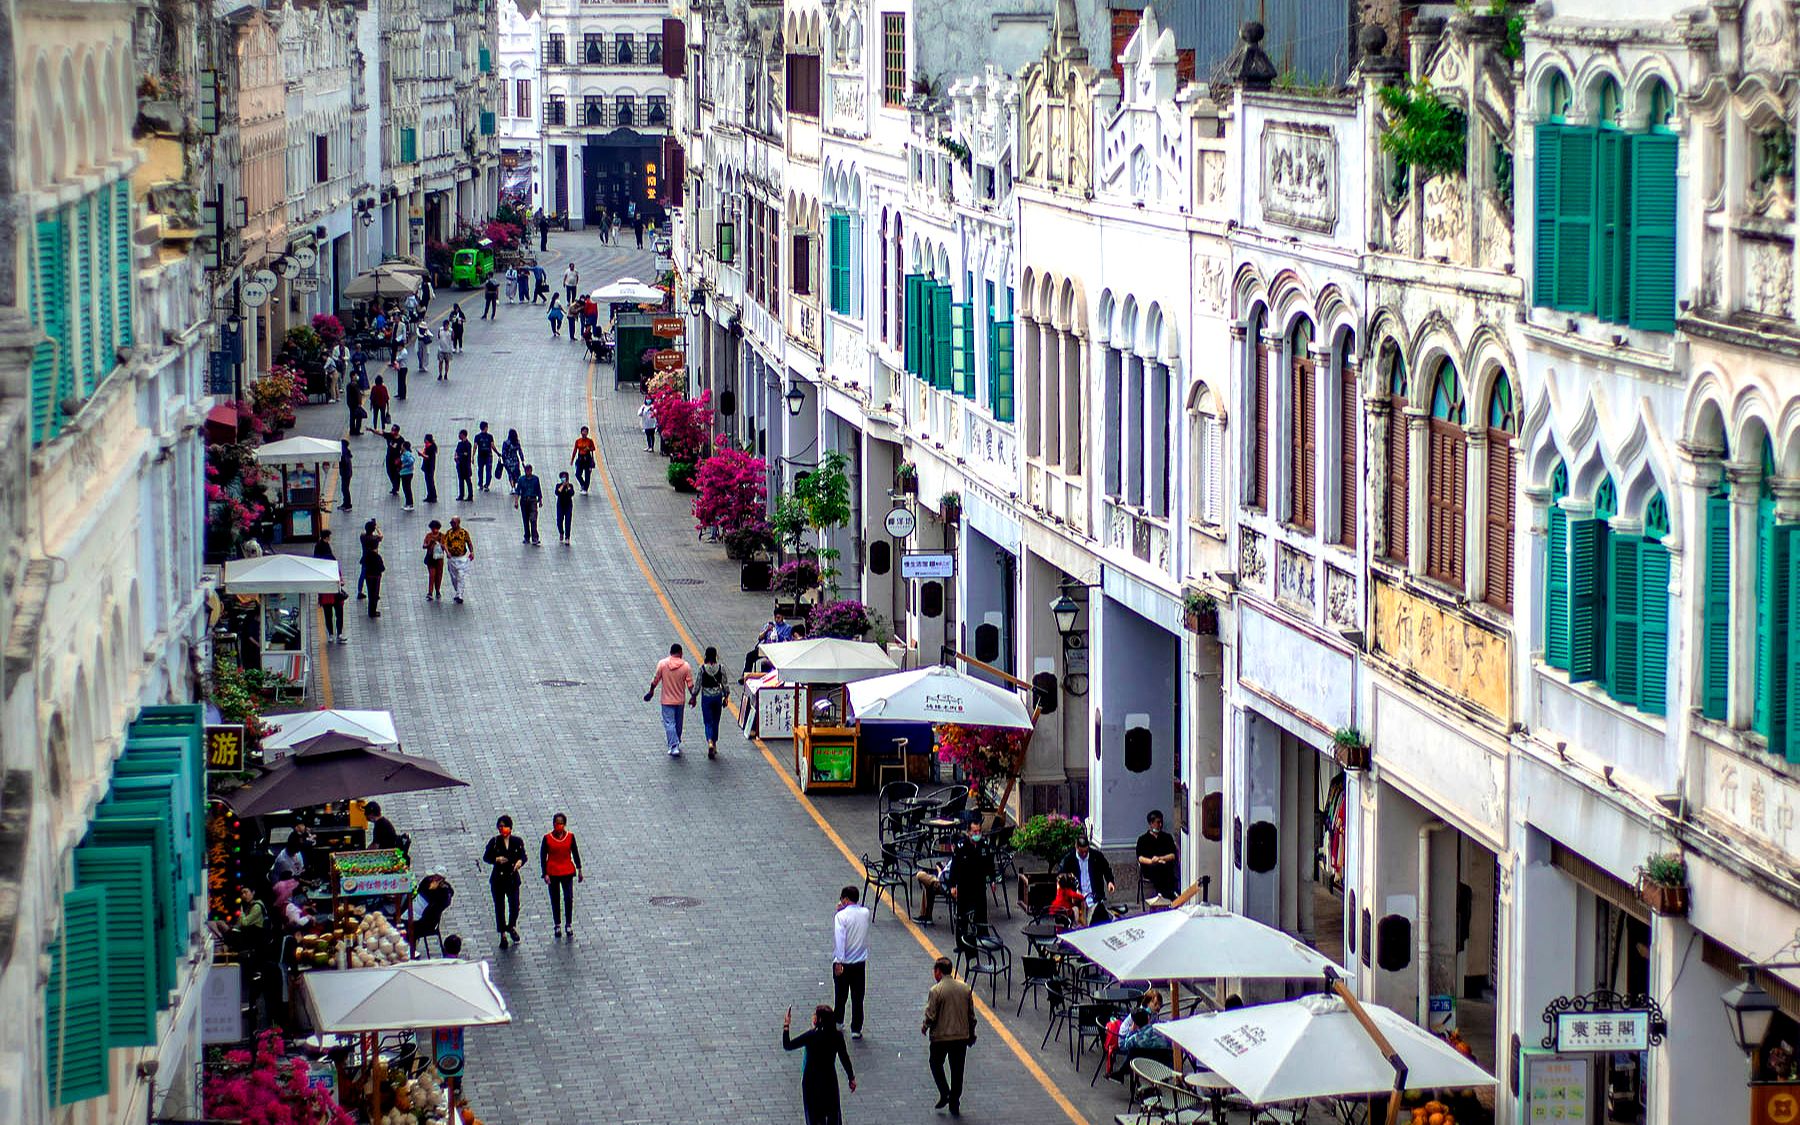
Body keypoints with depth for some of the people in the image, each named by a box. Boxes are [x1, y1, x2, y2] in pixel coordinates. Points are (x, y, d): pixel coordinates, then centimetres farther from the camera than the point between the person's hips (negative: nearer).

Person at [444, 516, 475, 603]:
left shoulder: (464, 532, 0)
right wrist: (447, 552, -25)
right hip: (452, 558, 2)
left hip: (462, 558, -2)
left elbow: (469, 542, 4)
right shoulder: (448, 533, 2)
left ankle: (459, 596, -9)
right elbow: (445, 544, -6)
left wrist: (471, 552, -11)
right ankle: (456, 594, 25)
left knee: (461, 577, -9)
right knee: (454, 578, 9)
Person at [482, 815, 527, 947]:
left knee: (514, 905, -5)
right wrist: (496, 859, -18)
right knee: (499, 907, 4)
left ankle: (512, 926, 26)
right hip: (498, 879, 0)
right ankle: (503, 935, 18)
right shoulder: (494, 842, -4)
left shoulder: (517, 842, -2)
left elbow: (523, 856, 5)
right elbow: (485, 857, 1)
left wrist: (520, 861, -18)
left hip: (513, 878, 0)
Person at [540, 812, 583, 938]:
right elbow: (542, 857, -3)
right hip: (552, 873, 0)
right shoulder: (547, 838, -6)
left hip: (568, 872, 0)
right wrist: (545, 874, -9)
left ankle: (569, 925, 9)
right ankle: (557, 925, 20)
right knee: (555, 901, 7)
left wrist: (579, 870, 7)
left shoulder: (570, 836, -2)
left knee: (569, 899, -5)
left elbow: (575, 853, 8)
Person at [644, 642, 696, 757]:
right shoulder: (685, 666, -9)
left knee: (669, 724, -2)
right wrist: (693, 697, 7)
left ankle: (674, 747, -14)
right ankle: (676, 744, 33)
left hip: (667, 700, -2)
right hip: (680, 700, 2)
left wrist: (651, 691, 12)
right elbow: (690, 684, -6)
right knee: (678, 723, 18)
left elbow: (656, 679, -4)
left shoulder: (662, 663, -10)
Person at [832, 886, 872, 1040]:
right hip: (860, 963, 3)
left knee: (841, 995, 15)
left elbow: (840, 939, -25)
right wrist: (844, 909, 7)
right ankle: (856, 1029, 7)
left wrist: (839, 962, -27)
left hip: (843, 963, -3)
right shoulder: (865, 913, -2)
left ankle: (837, 1021, 30)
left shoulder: (841, 916, -17)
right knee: (857, 997, 7)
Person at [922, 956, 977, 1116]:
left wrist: (925, 1028, 5)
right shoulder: (965, 989, 0)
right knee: (957, 1070, 12)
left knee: (936, 1065, 19)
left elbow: (931, 1015, -16)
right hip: (962, 1036, 4)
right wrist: (971, 1034, 19)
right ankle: (955, 1105, 16)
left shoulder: (935, 991, -15)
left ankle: (945, 1093, 2)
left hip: (941, 1037, -4)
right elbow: (971, 1015, 6)